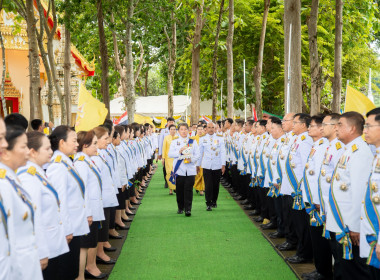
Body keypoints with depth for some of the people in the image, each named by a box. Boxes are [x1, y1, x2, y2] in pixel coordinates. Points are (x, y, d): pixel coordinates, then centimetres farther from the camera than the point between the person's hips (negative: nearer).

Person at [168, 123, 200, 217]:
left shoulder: (193, 141, 11)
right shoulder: (174, 142, 10)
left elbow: (197, 155, 5)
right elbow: (170, 154, 0)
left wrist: (191, 159, -14)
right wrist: (179, 152, -15)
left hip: (190, 169, 0)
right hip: (179, 169, 0)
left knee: (188, 189, -6)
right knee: (179, 189, 4)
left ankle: (188, 209, -5)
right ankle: (180, 208, 20)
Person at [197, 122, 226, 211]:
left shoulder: (220, 139, 6)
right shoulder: (202, 139, 9)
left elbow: (223, 152, 3)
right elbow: (200, 152, 13)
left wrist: (223, 164, -4)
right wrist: (198, 165, 13)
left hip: (217, 166, 0)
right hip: (206, 166, 0)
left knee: (216, 185, 5)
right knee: (208, 185, -7)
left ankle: (214, 201, 24)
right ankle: (208, 204, -2)